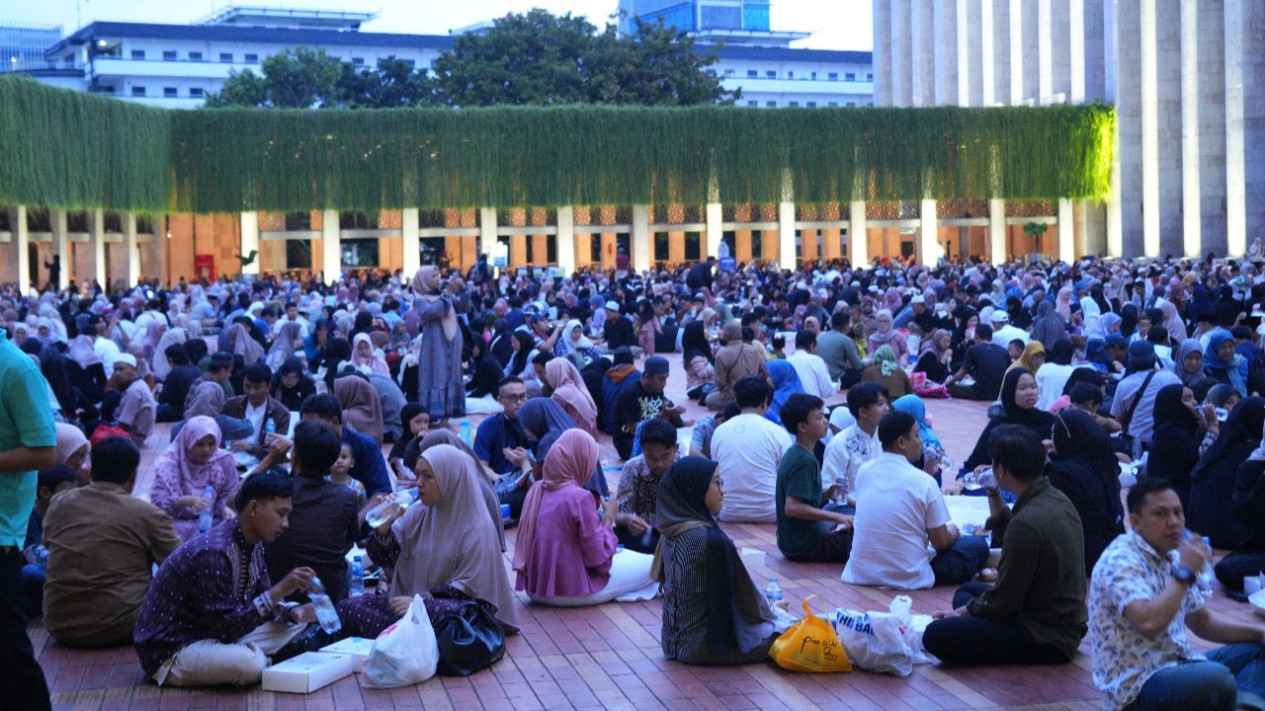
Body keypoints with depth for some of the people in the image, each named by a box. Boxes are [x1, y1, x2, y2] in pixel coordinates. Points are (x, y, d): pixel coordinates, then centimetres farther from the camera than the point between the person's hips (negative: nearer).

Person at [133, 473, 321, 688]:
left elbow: (261, 603, 11)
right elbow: (226, 627, -28)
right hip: (170, 652, -9)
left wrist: (296, 613, -10)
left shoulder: (253, 545, 2)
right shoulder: (214, 553, -28)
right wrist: (279, 590, -29)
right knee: (249, 664, -34)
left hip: (214, 636, 9)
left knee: (295, 622, 8)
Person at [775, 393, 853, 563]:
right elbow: (792, 507, -27)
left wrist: (827, 494, 6)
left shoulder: (792, 454, 9)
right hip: (806, 546, -10)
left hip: (791, 543, 10)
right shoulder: (805, 461, -19)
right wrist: (835, 516, -22)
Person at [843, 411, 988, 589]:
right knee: (978, 544, 11)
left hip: (860, 574, 5)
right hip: (908, 579, -5)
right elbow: (940, 541, -7)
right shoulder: (924, 482, -14)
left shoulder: (864, 471, 1)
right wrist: (952, 530, 17)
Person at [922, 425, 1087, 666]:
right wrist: (993, 495, 11)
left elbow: (1003, 602, -18)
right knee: (966, 591, 28)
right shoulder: (1056, 499, 3)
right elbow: (1006, 537, 23)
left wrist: (961, 612, -2)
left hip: (1046, 638, -10)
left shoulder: (1027, 521, -27)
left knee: (936, 636, -21)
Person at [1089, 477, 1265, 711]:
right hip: (1137, 686, -10)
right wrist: (1185, 572, -21)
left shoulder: (1172, 557, 13)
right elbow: (1148, 624, -32)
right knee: (1216, 678, -35)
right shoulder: (1121, 560, -16)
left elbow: (1202, 621, 24)